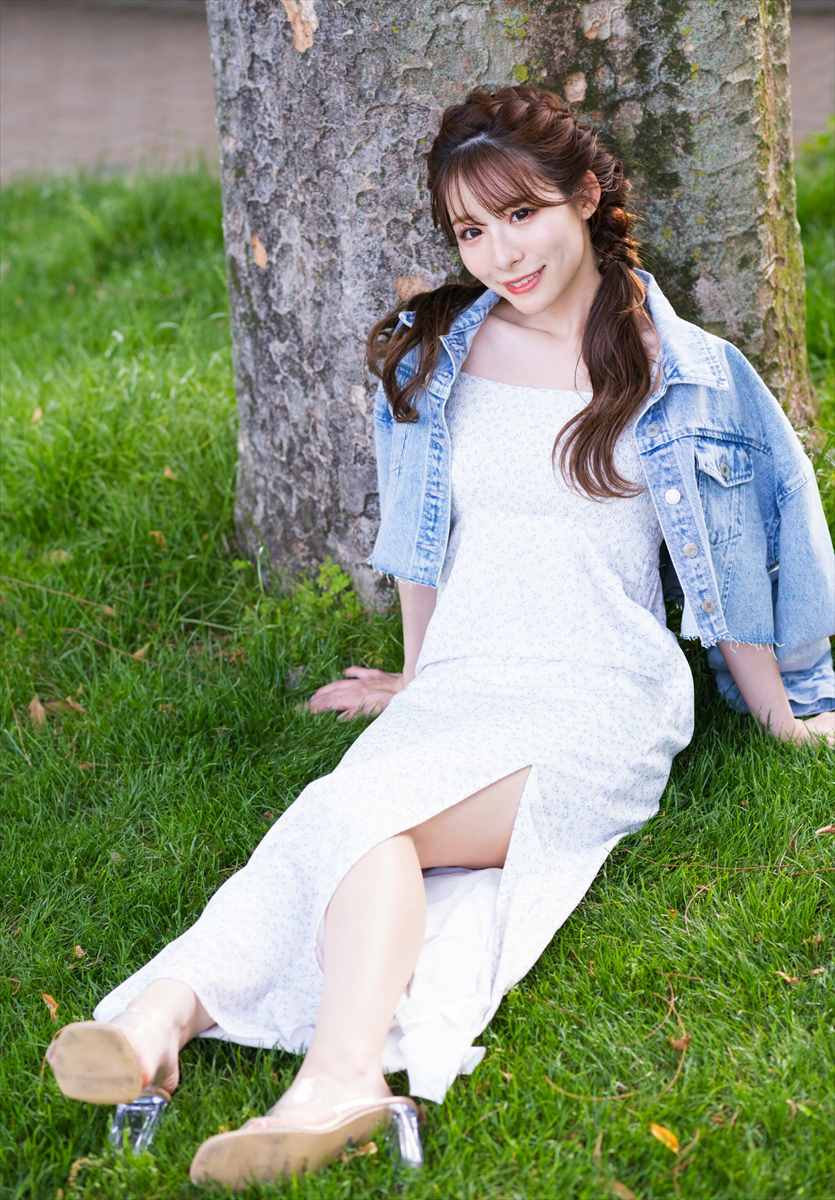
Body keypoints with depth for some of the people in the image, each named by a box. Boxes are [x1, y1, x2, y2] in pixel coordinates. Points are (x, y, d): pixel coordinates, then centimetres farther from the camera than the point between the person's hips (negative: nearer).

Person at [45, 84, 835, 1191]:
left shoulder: (665, 362, 3)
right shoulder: (436, 352, 11)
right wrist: (418, 679, 28)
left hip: (603, 701, -4)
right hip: (460, 687, 4)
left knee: (368, 807, -33)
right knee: (371, 823, -31)